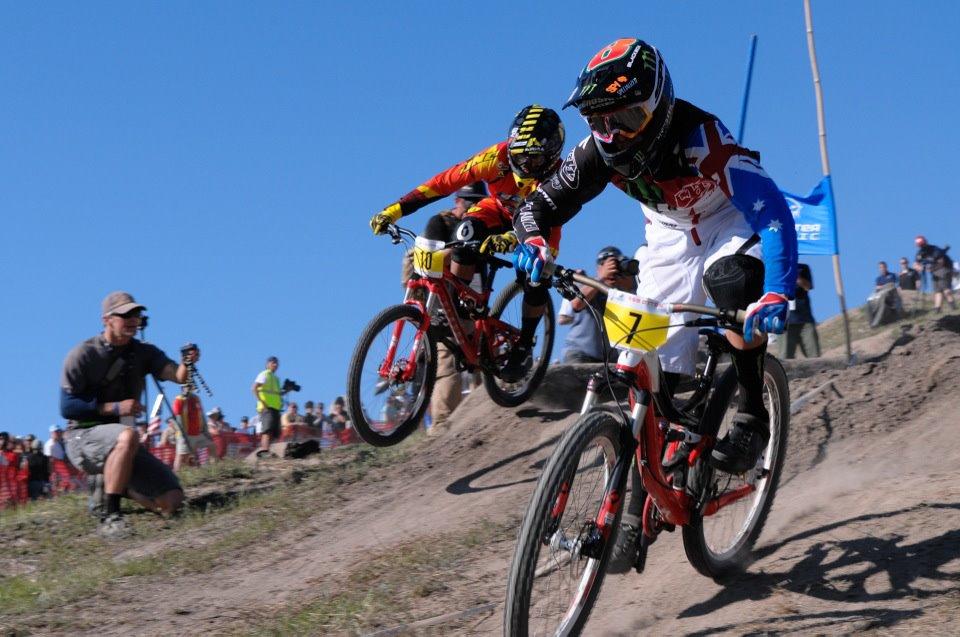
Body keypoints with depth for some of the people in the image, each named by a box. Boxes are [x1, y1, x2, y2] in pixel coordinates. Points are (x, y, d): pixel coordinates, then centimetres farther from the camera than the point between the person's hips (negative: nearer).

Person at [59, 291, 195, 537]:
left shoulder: (144, 353, 6)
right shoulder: (82, 355, -8)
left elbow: (177, 375, -11)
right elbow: (67, 407, -12)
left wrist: (187, 364, -35)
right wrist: (115, 407, -20)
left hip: (121, 441, 5)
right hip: (84, 437, -5)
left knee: (172, 501, -8)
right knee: (127, 436, -39)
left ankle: (118, 485, 21)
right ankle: (110, 517, -34)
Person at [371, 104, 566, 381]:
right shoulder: (499, 156, -32)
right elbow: (445, 181, -33)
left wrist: (510, 238, -70)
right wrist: (395, 210, -39)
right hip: (498, 212, 1)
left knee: (535, 281, -27)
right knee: (467, 234, -32)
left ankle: (523, 349, -2)